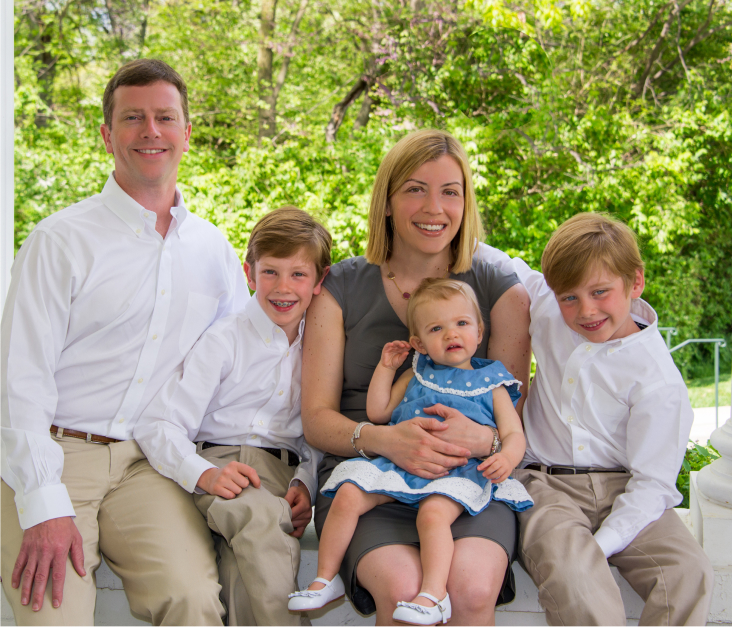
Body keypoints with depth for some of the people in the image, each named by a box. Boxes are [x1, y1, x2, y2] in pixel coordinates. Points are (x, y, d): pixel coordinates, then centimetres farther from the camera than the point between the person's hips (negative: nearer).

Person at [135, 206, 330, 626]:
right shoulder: (225, 340, 0)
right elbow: (158, 425, -6)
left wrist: (307, 483, -1)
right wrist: (205, 474, -25)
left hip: (284, 474, 3)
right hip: (220, 465, -3)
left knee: (246, 563, -33)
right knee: (261, 517, -39)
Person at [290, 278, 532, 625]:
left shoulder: (491, 385, 14)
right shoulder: (416, 375, 23)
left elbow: (514, 434, 6)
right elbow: (377, 413, 24)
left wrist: (506, 457, -18)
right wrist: (385, 367, 18)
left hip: (459, 470, -4)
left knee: (433, 512, -36)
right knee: (347, 495, -15)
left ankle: (433, 595, -35)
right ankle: (325, 579, -3)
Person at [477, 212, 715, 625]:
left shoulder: (658, 380, -10)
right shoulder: (549, 311, 5)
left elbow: (653, 482, -11)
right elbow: (505, 267, 24)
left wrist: (600, 544, -23)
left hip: (624, 491, -1)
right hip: (550, 487, 1)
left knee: (690, 572, -28)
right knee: (568, 568, -33)